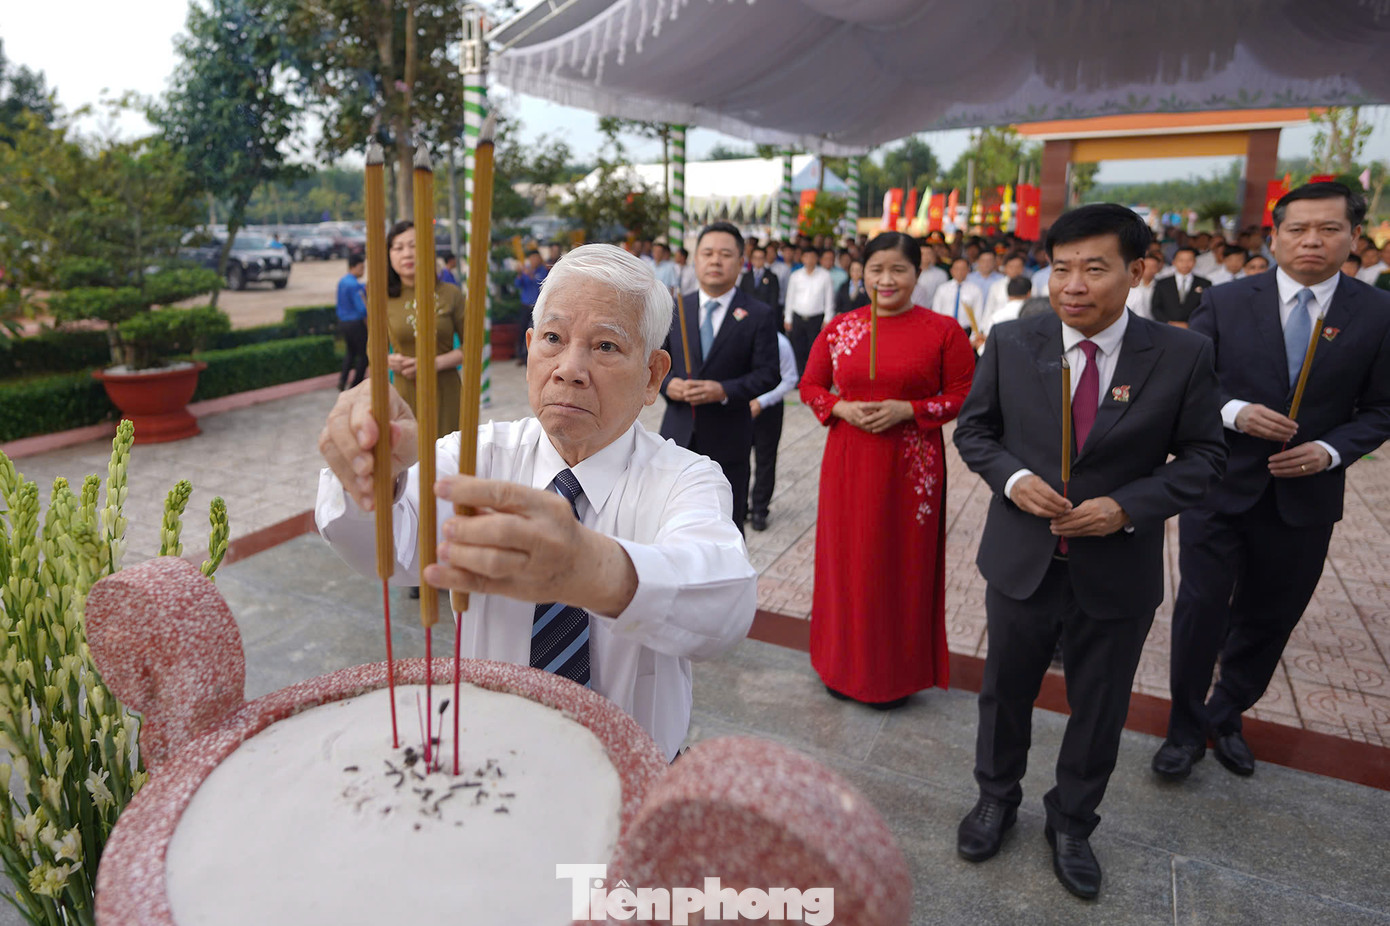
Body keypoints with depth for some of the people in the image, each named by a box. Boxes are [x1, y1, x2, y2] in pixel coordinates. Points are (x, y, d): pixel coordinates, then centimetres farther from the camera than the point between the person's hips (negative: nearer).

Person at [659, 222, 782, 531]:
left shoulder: (759, 315, -4)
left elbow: (768, 372, -8)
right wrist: (667, 384, -13)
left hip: (727, 439, -2)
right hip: (678, 434, 3)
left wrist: (725, 390, -22)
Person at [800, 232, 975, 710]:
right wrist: (841, 408, -10)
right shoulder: (839, 327, 4)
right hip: (848, 460, 3)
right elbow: (810, 386, 9)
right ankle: (846, 664, 30)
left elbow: (965, 397, -3)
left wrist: (908, 410, -16)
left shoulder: (943, 330, -4)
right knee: (847, 558, 10)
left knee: (902, 562, 8)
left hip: (911, 466, -2)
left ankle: (897, 673, 27)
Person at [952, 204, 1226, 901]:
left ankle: (1071, 824, 44)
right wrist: (1013, 478, -17)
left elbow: (1204, 454, -3)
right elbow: (974, 429, 2)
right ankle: (996, 798, 46)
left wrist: (1128, 506, -19)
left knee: (1100, 709, 17)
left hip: (1117, 573, 0)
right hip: (1021, 560, 1)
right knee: (1005, 691, 19)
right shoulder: (1011, 343, -7)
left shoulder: (1182, 356, -9)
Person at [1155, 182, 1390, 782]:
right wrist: (1234, 412, -19)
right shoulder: (1225, 303, -4)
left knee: (1268, 619, 15)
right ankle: (1186, 729, 19)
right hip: (1219, 485, -2)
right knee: (1201, 608, 0)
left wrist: (1330, 450, -14)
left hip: (1305, 495, 2)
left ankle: (1227, 717, 37)